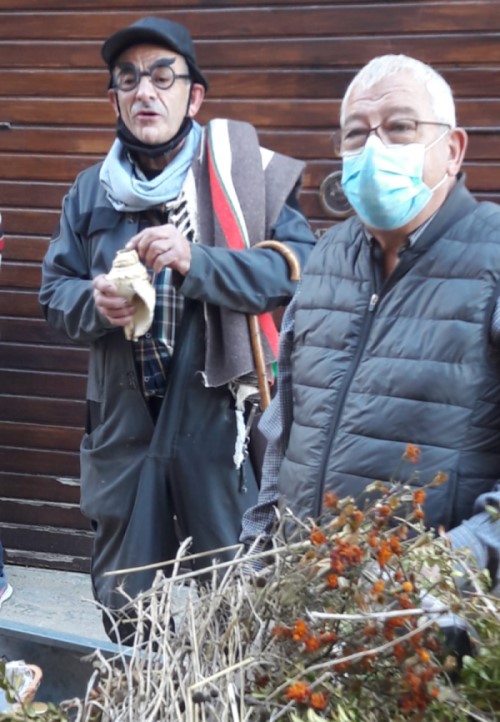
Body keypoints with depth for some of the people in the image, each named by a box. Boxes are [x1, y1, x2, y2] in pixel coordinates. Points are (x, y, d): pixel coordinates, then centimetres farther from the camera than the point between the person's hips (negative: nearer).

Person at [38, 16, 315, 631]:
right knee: (123, 606, 16)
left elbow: (301, 266, -13)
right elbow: (54, 292, 13)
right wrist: (95, 302, -9)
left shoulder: (242, 171, -3)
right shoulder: (91, 191, 11)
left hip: (221, 423, -4)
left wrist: (198, 263, -24)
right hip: (124, 425, 4)